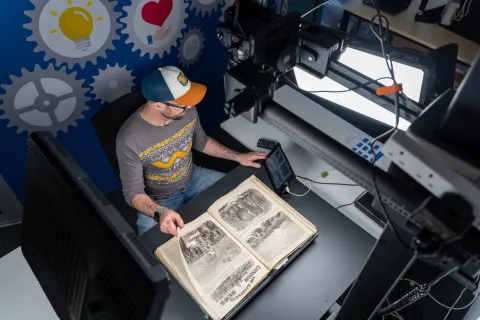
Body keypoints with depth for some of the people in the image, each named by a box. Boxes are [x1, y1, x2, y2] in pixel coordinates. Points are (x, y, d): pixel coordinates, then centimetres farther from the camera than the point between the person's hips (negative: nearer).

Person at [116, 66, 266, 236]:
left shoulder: (187, 111, -18)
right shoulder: (130, 140, -33)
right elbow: (133, 191, -24)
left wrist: (238, 156, -2)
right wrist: (159, 213, -43)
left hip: (193, 178, 5)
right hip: (159, 199, -4)